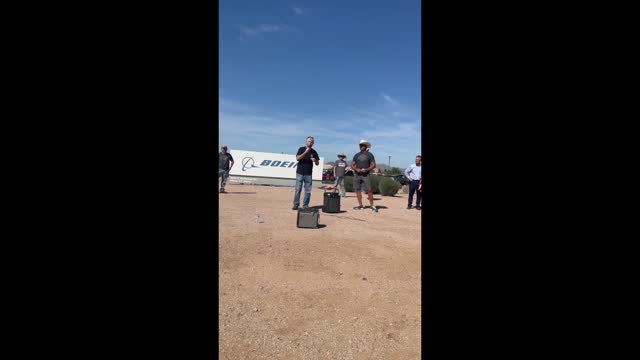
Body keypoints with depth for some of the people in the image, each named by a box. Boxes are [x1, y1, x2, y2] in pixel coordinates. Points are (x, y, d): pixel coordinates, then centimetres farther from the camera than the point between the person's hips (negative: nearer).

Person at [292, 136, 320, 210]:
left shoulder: (314, 152, 10)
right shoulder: (301, 149, 3)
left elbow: (317, 164, 10)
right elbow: (297, 158, -11)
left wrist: (314, 160, -12)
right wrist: (305, 152, -20)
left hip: (308, 174, 2)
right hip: (300, 173, -2)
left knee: (308, 191, 2)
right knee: (298, 190, -1)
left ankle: (305, 206, 10)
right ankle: (296, 205, 8)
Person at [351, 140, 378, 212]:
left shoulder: (370, 155, 5)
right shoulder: (356, 155, 13)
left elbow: (373, 165, 0)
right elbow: (352, 165, 10)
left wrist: (366, 169, -16)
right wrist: (356, 169, -10)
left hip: (366, 175, -4)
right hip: (357, 174, 4)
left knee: (369, 190, -9)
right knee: (357, 189, 3)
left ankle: (372, 206, -5)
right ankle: (360, 205, 11)